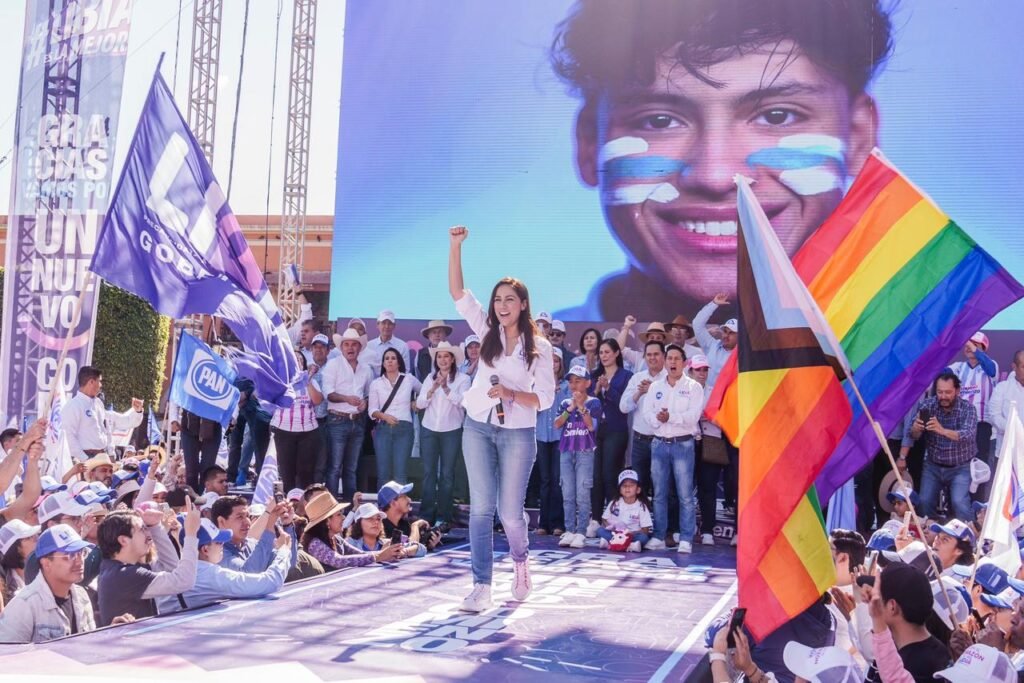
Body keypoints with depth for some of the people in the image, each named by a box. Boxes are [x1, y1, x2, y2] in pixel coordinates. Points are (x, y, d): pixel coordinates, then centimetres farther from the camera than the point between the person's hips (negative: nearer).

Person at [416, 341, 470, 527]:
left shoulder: (462, 379, -1)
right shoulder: (430, 377, 8)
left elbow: (462, 402, -14)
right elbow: (420, 403, 4)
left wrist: (445, 388, -21)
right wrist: (433, 389, -11)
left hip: (451, 432, -3)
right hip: (429, 430, 3)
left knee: (446, 474, 2)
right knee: (428, 473, 3)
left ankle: (443, 516, 6)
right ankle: (426, 515, 7)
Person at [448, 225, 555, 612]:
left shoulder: (539, 346, -2)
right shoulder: (486, 331, 4)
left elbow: (545, 397, -5)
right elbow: (458, 293, -4)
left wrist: (511, 394, -21)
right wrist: (455, 246, -12)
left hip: (518, 434, -2)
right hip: (478, 428, 2)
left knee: (510, 511, 1)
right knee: (481, 508, 0)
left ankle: (520, 560, 32)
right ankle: (481, 586, 4)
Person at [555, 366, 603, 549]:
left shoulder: (594, 403, 1)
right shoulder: (565, 403, 12)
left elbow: (592, 426, -10)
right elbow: (557, 424, -1)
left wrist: (581, 406, -14)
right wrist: (570, 407, -9)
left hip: (585, 452, -4)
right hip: (566, 451, 4)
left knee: (582, 494, -6)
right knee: (567, 495, 4)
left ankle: (581, 532, -4)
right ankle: (569, 531, 8)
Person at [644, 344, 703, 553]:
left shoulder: (693, 387, 2)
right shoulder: (655, 387, 14)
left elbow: (694, 415, -10)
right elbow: (648, 413, 4)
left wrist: (671, 417, -17)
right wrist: (657, 419, -15)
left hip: (682, 444, -4)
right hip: (659, 443, 4)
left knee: (685, 494, -6)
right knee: (659, 494, 6)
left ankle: (686, 539, -3)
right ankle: (658, 536, 13)